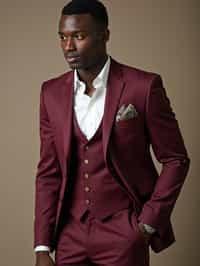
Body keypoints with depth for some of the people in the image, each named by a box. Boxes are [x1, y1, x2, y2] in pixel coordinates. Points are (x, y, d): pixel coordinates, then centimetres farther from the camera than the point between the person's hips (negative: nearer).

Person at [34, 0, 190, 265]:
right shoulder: (52, 92, 3)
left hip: (123, 233, -3)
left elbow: (175, 160, -3)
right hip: (70, 233, 4)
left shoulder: (143, 87, -9)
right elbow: (48, 172, 4)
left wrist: (149, 223, -8)